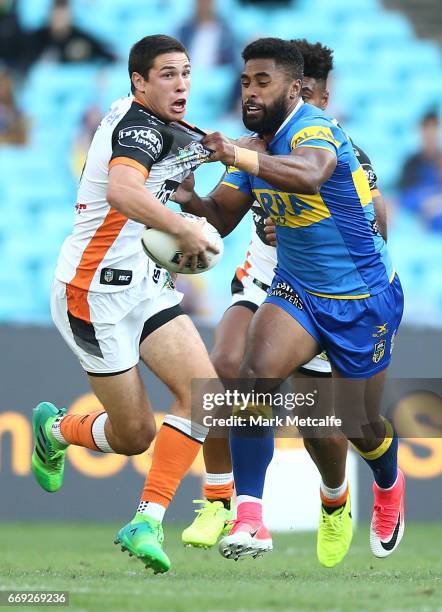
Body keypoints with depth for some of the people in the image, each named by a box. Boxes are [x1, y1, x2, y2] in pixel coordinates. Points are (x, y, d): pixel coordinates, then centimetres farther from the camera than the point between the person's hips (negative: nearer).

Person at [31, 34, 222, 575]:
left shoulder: (161, 128, 11)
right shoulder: (141, 125, -18)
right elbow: (122, 190, -38)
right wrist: (181, 228, -46)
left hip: (144, 286, 9)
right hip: (94, 289, -9)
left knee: (203, 390, -12)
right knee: (136, 434, -2)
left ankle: (147, 522, -12)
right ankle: (55, 429, 31)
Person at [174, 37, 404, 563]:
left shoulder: (315, 131, -25)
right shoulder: (253, 146, 0)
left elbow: (309, 173, -49)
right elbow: (223, 218, 3)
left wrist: (240, 158, -66)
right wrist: (189, 197, -20)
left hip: (364, 298, -5)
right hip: (296, 290, 5)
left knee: (362, 428, 8)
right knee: (256, 374, -25)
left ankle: (389, 487, 46)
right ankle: (249, 519, -28)